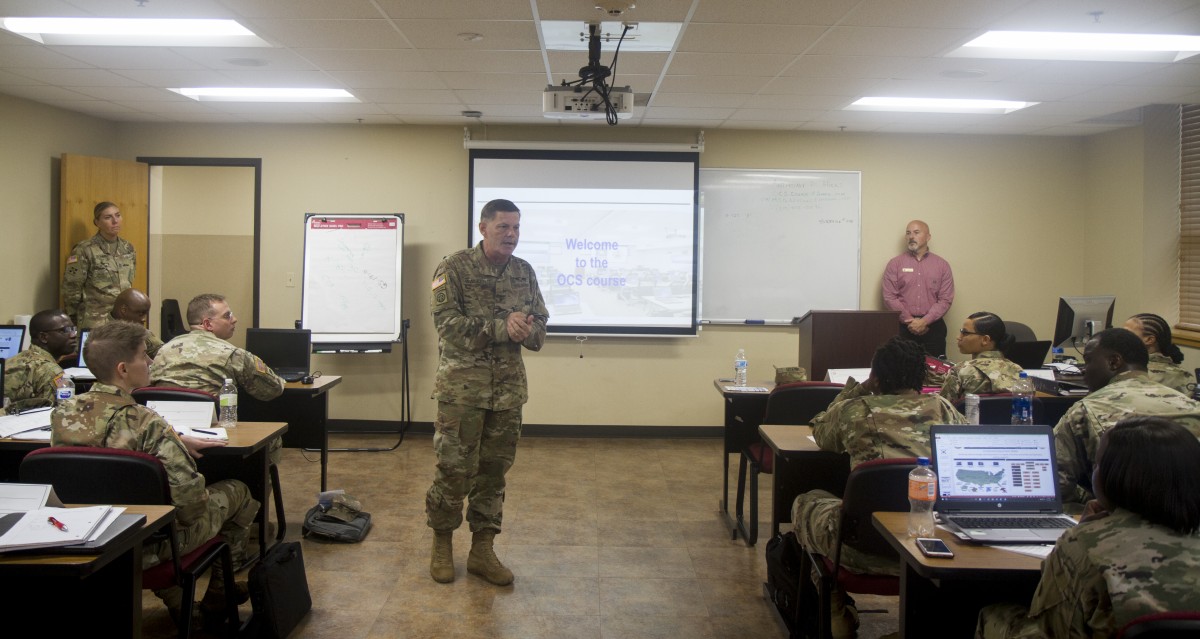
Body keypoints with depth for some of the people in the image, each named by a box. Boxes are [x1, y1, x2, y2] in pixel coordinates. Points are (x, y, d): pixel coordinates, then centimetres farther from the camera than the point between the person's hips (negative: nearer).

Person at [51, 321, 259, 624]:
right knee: (236, 491, 17)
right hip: (150, 546, -6)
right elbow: (190, 494, -31)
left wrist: (176, 440, 10)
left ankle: (173, 598, 40)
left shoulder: (63, 414, -9)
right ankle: (219, 591, 36)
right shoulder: (144, 422, -30)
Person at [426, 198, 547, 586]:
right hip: (462, 387, -4)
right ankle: (441, 545, 20)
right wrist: (501, 328, -22)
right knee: (455, 468, -1)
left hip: (508, 389, 5)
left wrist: (526, 330, -14)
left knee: (494, 470, 9)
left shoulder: (525, 272, 9)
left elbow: (539, 325, 10)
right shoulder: (455, 268, -6)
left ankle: (482, 550, 21)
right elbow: (447, 322, -16)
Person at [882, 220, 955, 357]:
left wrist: (924, 321, -11)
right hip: (903, 327, -1)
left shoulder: (942, 265, 7)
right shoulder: (895, 264, 5)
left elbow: (946, 299, 0)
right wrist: (910, 320, -10)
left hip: (933, 327, 1)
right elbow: (889, 297, -2)